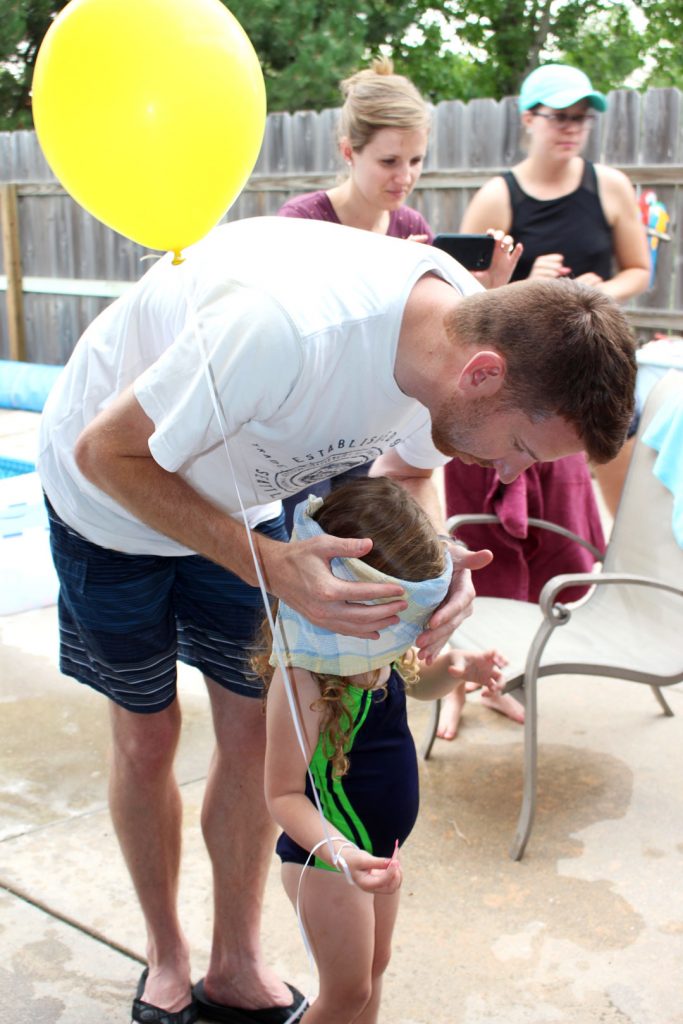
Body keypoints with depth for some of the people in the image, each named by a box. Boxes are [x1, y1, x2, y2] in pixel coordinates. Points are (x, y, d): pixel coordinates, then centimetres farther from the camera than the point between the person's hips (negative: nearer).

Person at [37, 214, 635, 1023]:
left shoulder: (472, 326, -22)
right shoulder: (285, 326, -45)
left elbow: (409, 470, -1)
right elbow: (106, 451, -31)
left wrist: (434, 555, -23)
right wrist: (270, 564, -39)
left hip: (241, 494, 5)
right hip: (113, 493, -5)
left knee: (253, 729, 7)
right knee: (147, 737, 9)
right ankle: (166, 955, 35)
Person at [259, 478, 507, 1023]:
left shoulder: (377, 646, -8)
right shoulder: (302, 679, -33)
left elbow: (412, 685, 14)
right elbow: (284, 794, -27)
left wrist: (453, 667, -8)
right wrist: (340, 853, -42)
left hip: (382, 845, 8)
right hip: (327, 858, -8)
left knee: (375, 969, 24)